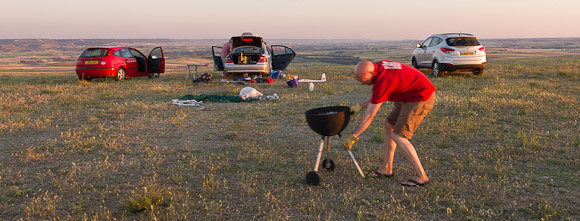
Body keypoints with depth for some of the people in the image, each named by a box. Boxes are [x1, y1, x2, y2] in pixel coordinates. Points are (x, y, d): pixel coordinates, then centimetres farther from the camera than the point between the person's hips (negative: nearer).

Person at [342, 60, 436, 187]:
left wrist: (352, 137, -13)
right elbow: (377, 96, 16)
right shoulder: (379, 66, -2)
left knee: (398, 136, -12)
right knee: (389, 125, 14)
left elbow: (369, 116, -21)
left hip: (421, 98, -10)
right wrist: (360, 106, 12)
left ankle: (421, 176, -3)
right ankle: (386, 168, 22)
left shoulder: (382, 81, -28)